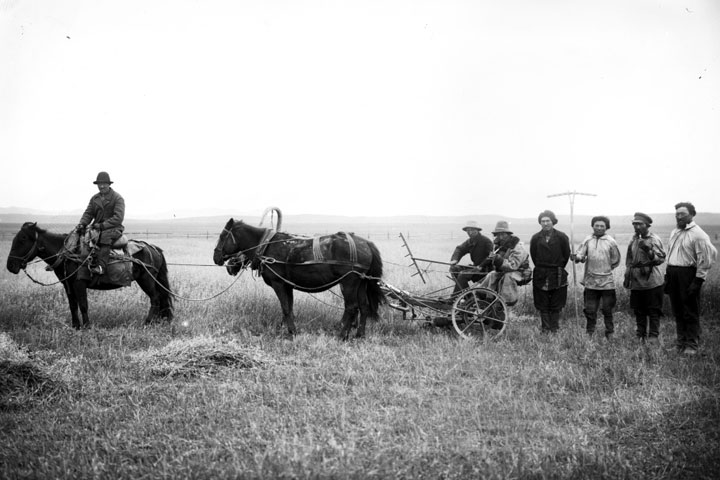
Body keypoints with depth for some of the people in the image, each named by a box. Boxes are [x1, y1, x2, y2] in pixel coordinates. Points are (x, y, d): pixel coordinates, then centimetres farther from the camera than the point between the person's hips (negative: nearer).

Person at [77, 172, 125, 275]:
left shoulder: (118, 198, -4)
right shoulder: (94, 198, 15)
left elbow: (118, 218, -13)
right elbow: (88, 213, 10)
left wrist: (102, 225, -21)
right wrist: (82, 224, -12)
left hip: (113, 228, -7)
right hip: (97, 227, 7)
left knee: (105, 236, -38)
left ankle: (101, 266, -49)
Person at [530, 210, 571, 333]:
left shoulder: (561, 237, -4)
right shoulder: (536, 238, 1)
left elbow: (566, 255, 5)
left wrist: (559, 269, 9)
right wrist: (541, 269, 11)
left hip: (557, 276, -1)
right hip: (540, 276, 1)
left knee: (556, 306, 3)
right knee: (543, 306, 2)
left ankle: (554, 329, 10)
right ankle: (545, 329, 7)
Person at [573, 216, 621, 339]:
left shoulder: (610, 241, -1)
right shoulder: (588, 240, 4)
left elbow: (615, 261, 8)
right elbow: (580, 254, -5)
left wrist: (605, 270, 4)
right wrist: (577, 257, -26)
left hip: (607, 281, -1)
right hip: (590, 281, 2)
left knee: (607, 309, 5)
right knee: (590, 310, 7)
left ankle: (610, 334, 16)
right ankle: (589, 334, 17)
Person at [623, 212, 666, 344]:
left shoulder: (654, 239, -6)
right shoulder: (633, 240, 12)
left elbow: (661, 258, -14)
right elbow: (629, 260, 22)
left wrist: (649, 251, -29)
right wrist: (627, 276, 18)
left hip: (651, 281, -6)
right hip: (636, 282, 6)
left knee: (653, 311, -1)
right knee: (638, 311, 11)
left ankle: (653, 335, 5)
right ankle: (640, 335, 20)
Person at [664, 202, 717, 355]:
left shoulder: (698, 234, -10)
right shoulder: (674, 232, 15)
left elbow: (705, 259, -13)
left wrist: (698, 280, -16)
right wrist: (667, 275, 16)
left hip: (688, 274, -7)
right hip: (673, 273, 7)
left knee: (690, 312, -3)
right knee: (677, 312, 12)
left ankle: (692, 345, 3)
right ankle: (681, 342, 21)